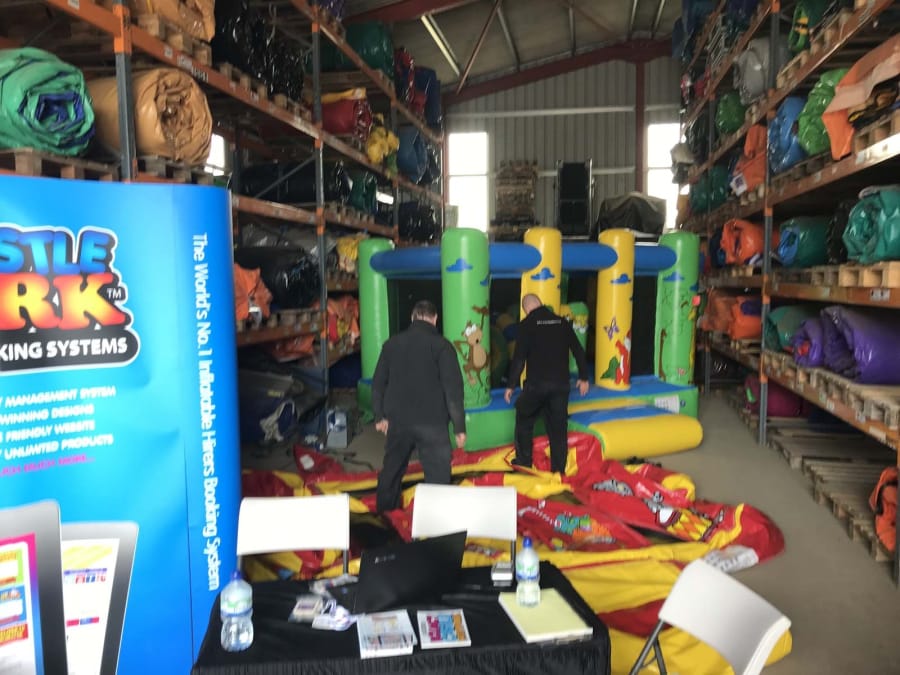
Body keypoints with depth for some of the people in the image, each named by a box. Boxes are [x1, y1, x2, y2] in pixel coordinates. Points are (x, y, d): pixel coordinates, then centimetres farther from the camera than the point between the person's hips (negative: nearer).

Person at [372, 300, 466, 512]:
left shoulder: (392, 343, 7)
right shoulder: (441, 345, -6)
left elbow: (378, 382, 12)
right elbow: (453, 387, -10)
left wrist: (380, 415, 21)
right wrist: (459, 426, -6)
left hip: (398, 421, 5)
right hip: (432, 422, -5)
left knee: (392, 470, 20)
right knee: (438, 475, -1)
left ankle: (384, 515, 35)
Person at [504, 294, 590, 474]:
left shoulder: (527, 324, -4)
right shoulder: (562, 322, 8)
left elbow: (519, 357, -9)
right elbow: (578, 351, 10)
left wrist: (511, 385, -2)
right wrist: (583, 377, 21)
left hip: (537, 383, -3)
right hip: (561, 383, 4)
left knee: (524, 419, 17)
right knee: (558, 426, 10)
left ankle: (523, 462, 21)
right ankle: (559, 469, 14)